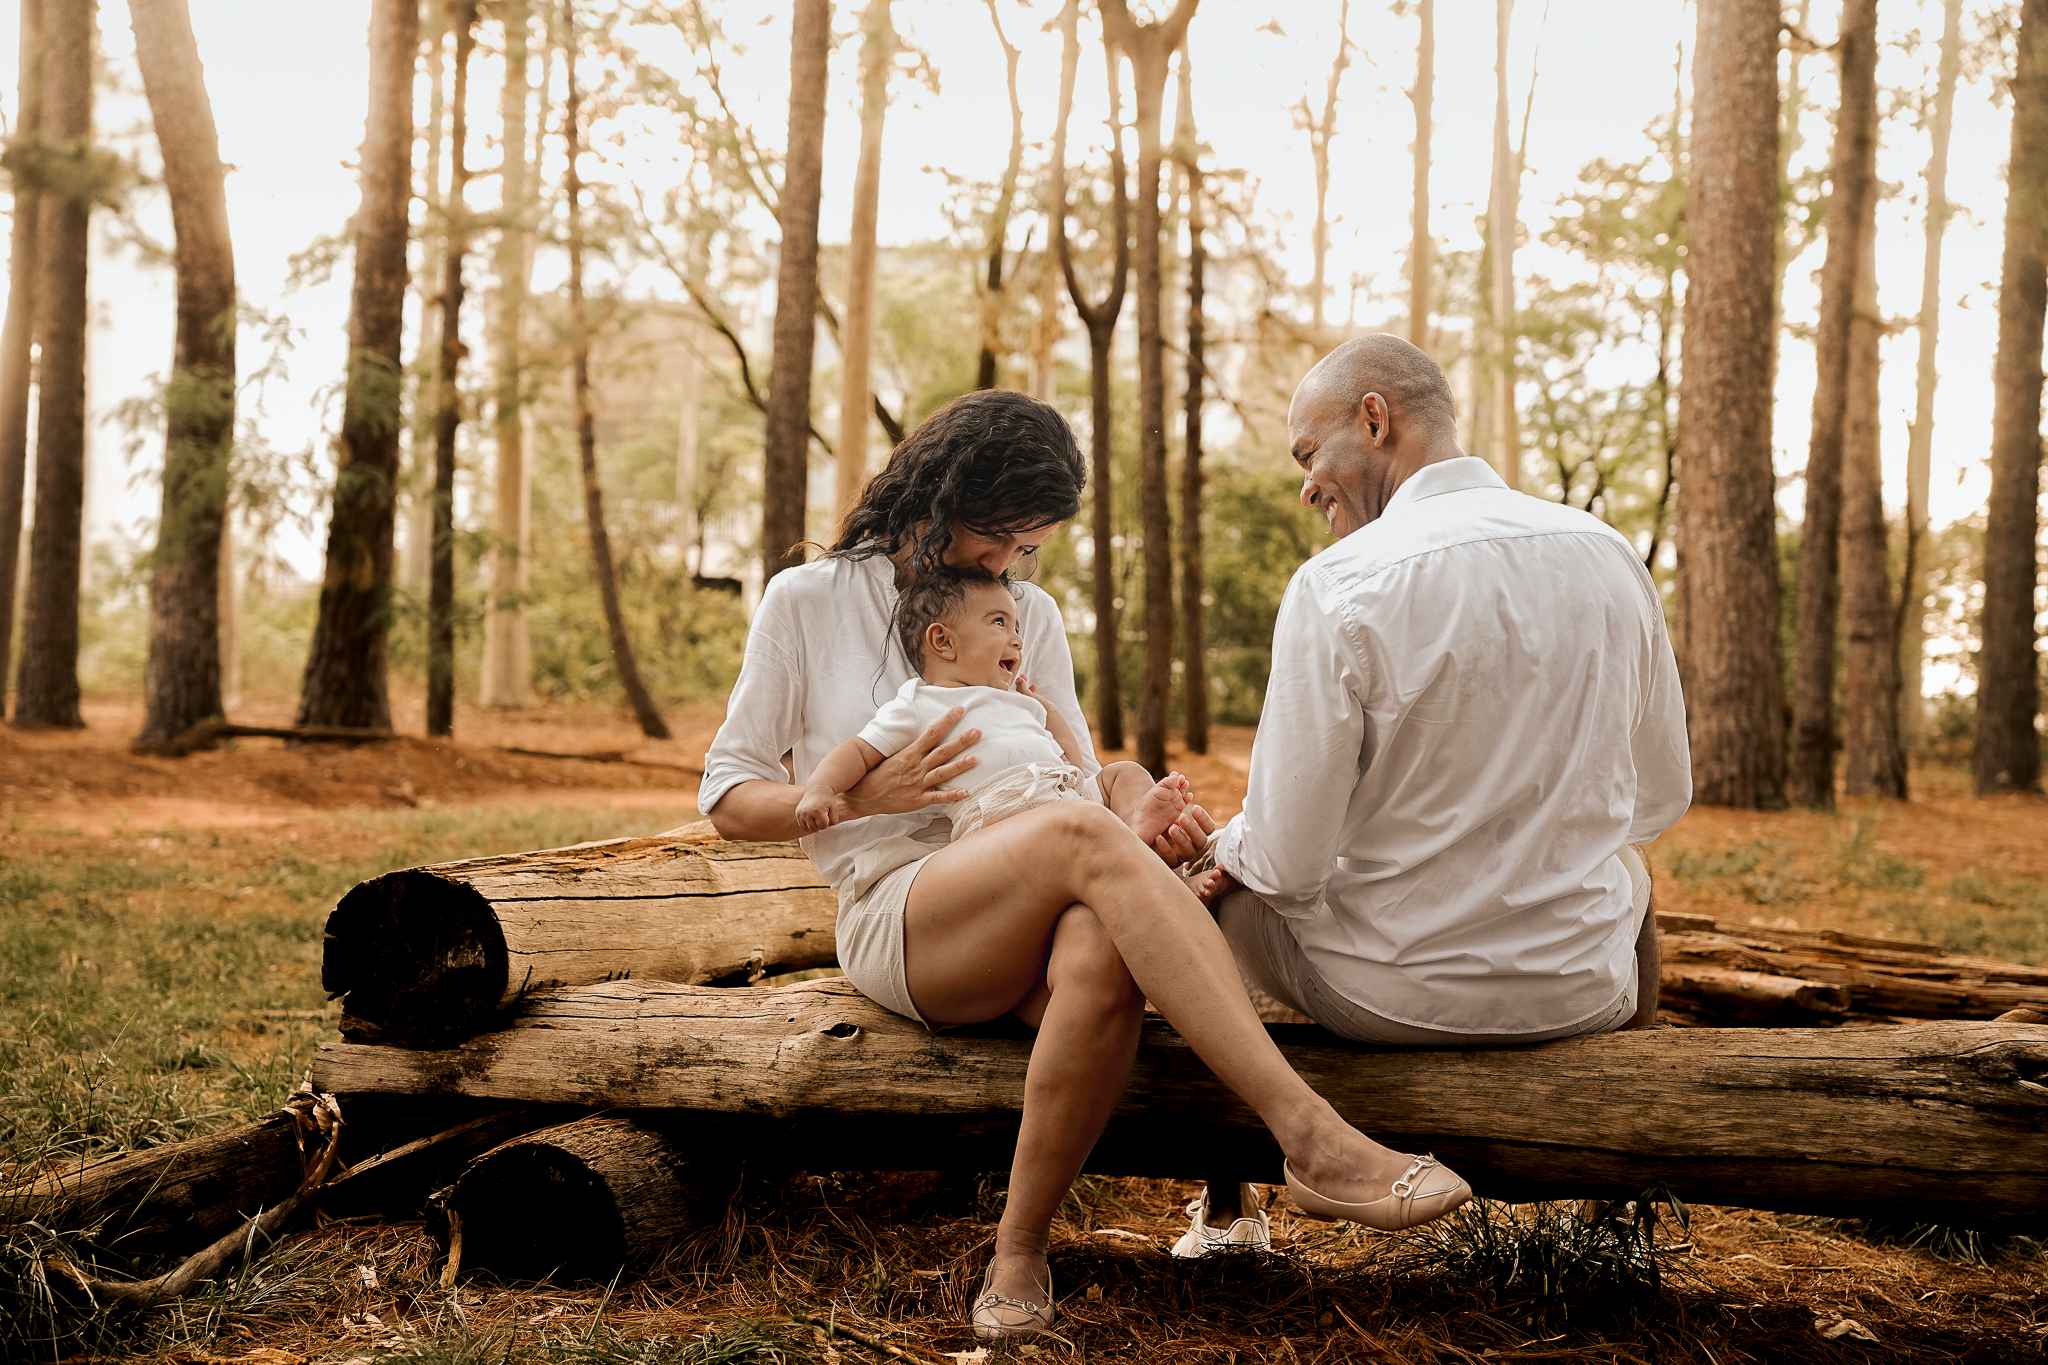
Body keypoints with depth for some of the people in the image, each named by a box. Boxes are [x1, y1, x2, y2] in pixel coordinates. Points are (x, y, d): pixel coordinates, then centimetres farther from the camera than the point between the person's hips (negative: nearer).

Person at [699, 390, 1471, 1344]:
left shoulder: (1033, 618, 20)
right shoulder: (806, 601, 9)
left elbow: (1081, 785, 17)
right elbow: (729, 797, 9)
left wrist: (1151, 840, -7)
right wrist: (867, 795, -9)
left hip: (1029, 927, 4)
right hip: (893, 920, -3)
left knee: (1102, 956, -38)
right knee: (1080, 836, -36)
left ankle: (1018, 1255, -23)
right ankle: (1311, 1138, -43)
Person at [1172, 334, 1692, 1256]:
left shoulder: (1336, 586, -18)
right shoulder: (1611, 555, -2)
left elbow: (1287, 860, -17)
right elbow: (1661, 799, 9)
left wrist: (1229, 843, 6)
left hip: (1387, 992, -4)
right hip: (1582, 989, 4)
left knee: (1214, 885, 25)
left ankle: (1223, 1215, 38)